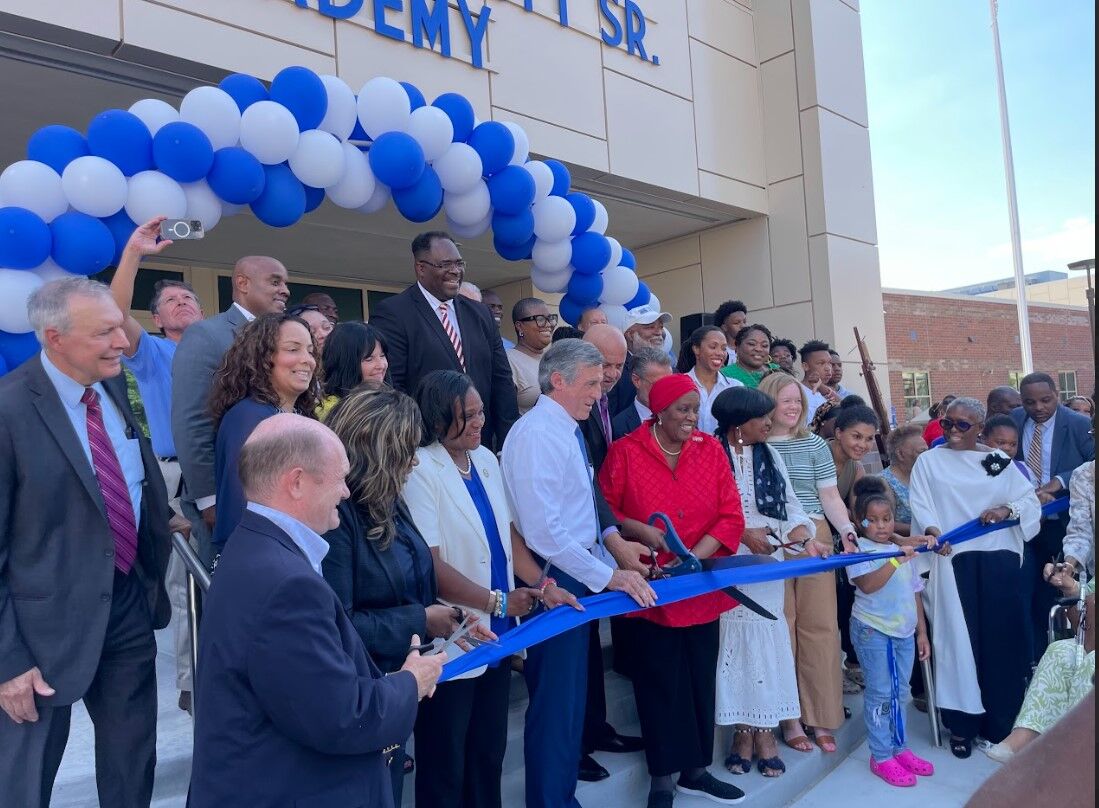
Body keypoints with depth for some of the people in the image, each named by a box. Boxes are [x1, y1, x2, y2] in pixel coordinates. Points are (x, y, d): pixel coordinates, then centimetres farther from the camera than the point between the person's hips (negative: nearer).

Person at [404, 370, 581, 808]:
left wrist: (542, 586, -2)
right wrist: (498, 601, -12)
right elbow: (430, 567, -20)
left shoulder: (485, 459, 5)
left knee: (489, 756, 22)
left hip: (496, 637, 7)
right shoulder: (421, 470, -18)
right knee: (445, 771, 12)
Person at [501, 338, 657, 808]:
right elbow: (543, 530, -25)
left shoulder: (567, 430, 11)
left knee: (570, 695, 19)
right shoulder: (537, 434, -19)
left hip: (578, 576, 10)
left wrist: (612, 542, 3)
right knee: (556, 700, 1)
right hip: (555, 581, -10)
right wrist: (607, 574, -20)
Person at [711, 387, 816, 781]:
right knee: (735, 640, 0)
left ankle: (763, 729, 15)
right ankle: (743, 731, 14)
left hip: (768, 564, 4)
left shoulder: (770, 457, 10)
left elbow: (791, 507, 6)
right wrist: (743, 534, -15)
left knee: (765, 640, 3)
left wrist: (807, 540, -10)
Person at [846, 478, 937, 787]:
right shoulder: (859, 550, -9)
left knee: (900, 693, 13)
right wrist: (896, 560, -29)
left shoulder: (904, 551, 13)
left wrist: (922, 632, 16)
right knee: (880, 694, -1)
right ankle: (881, 757, 7)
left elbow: (914, 594, 17)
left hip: (905, 631, 6)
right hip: (873, 630, -6)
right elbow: (867, 585, -25)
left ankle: (899, 748, 25)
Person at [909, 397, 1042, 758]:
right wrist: (932, 530, -25)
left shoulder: (999, 461, 11)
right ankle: (962, 724, 10)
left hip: (999, 562, 2)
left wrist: (1007, 509, -13)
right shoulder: (928, 462, 5)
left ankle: (1002, 723, 21)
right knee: (959, 638, 0)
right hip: (954, 562, -2)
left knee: (1002, 639, 6)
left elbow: (1031, 501, 7)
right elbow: (920, 505, -6)